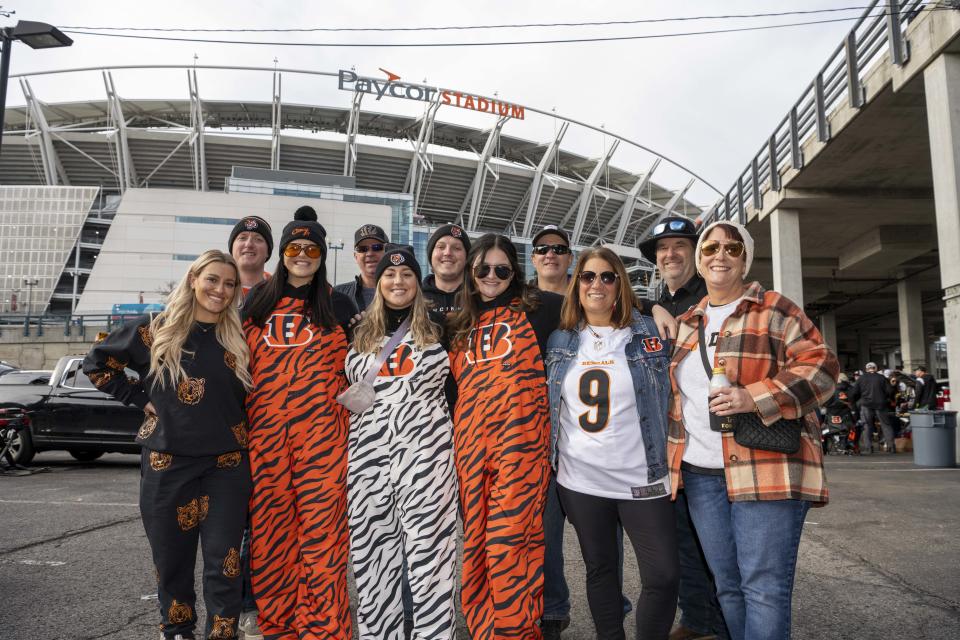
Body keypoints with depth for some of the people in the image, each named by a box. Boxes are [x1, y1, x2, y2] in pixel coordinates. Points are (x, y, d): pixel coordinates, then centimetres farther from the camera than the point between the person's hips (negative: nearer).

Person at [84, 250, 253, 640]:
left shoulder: (238, 338, 3)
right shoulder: (156, 330, -1)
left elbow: (248, 394, 18)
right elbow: (96, 363, 9)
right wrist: (140, 399, 1)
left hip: (226, 463, 1)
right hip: (167, 462, 0)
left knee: (224, 558, 0)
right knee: (172, 556, 11)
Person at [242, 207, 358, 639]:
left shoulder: (336, 305, 10)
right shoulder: (258, 300, 14)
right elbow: (241, 358, 17)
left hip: (320, 426, -2)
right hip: (265, 425, 2)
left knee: (320, 523, -4)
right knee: (269, 523, 5)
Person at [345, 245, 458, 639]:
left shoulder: (437, 327, 6)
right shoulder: (359, 332, 13)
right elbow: (344, 385, 23)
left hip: (426, 450, -3)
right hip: (369, 453, 3)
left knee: (429, 549, -3)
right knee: (372, 552, 8)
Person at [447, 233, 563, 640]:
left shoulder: (534, 308, 5)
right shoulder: (460, 323, 17)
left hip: (520, 440, -4)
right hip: (470, 442, 5)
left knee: (510, 544, -8)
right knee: (477, 542, 10)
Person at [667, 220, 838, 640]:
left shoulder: (775, 310, 0)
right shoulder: (685, 322, 16)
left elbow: (820, 367, -7)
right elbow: (673, 390, 25)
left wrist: (755, 398, -18)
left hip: (767, 469, -5)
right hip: (700, 472, 5)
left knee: (765, 587, -5)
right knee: (728, 585, 13)